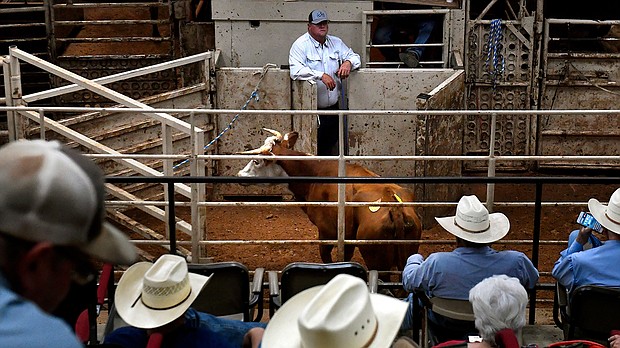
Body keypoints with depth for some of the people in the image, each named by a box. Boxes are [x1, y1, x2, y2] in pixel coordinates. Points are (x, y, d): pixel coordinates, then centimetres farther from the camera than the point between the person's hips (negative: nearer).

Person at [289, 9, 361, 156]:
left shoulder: (336, 42, 10)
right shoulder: (301, 45, -8)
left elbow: (355, 56, 16)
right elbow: (296, 71, -22)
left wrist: (348, 62, -9)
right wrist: (321, 75, -28)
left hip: (333, 107, 6)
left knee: (331, 145, 14)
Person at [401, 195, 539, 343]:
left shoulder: (436, 264, -34)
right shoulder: (516, 261, -29)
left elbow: (408, 282, -13)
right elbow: (532, 281, -4)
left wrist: (414, 259, 9)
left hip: (444, 333, -3)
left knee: (415, 296, 27)